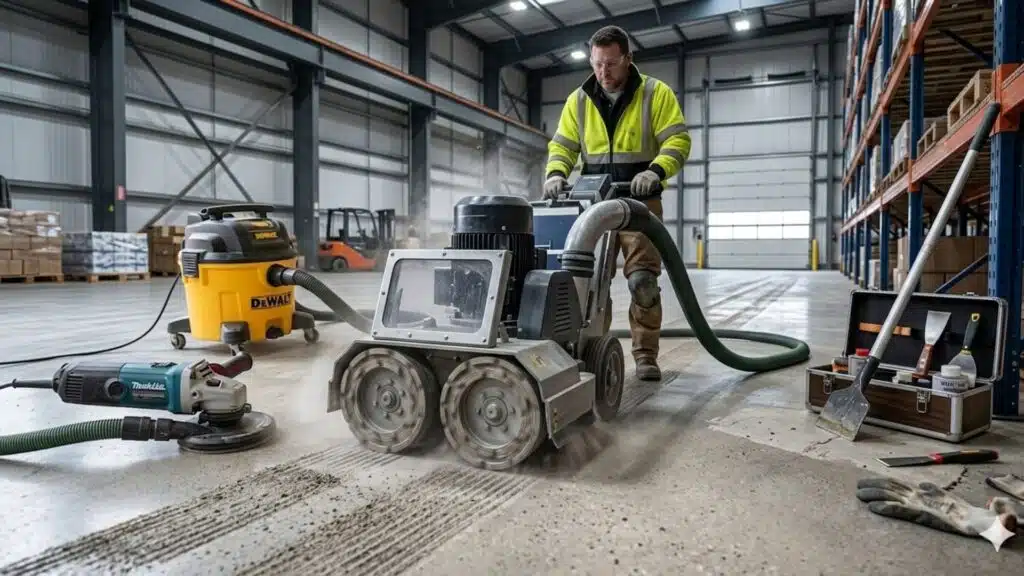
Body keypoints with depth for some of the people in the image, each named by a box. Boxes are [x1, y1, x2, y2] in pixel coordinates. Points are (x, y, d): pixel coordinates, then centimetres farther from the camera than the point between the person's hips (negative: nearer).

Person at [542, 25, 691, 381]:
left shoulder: (656, 93, -3)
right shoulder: (578, 100, 8)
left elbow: (678, 140, -9)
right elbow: (562, 146, 8)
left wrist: (656, 171, -27)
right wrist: (556, 173, -13)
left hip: (640, 203, -3)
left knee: (643, 280, -6)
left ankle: (645, 355, 3)